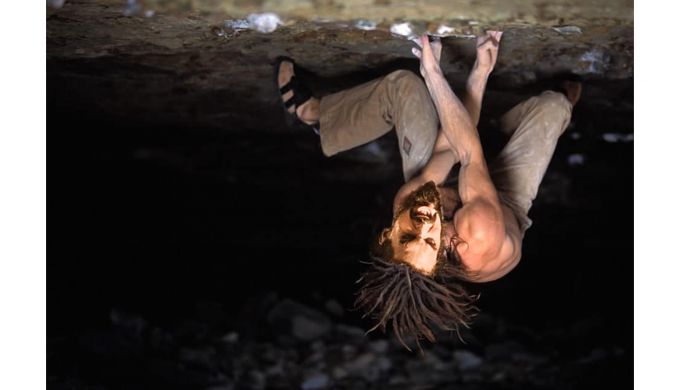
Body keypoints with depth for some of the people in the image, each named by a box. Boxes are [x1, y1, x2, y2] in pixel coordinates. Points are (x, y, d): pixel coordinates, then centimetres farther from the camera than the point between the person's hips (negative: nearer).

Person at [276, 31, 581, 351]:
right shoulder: (482, 232, -51)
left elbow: (449, 147, -31)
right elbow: (469, 153, -41)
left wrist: (481, 71, -30)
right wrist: (432, 72, -38)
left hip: (443, 189, 1)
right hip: (503, 202, -1)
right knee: (553, 104, 7)